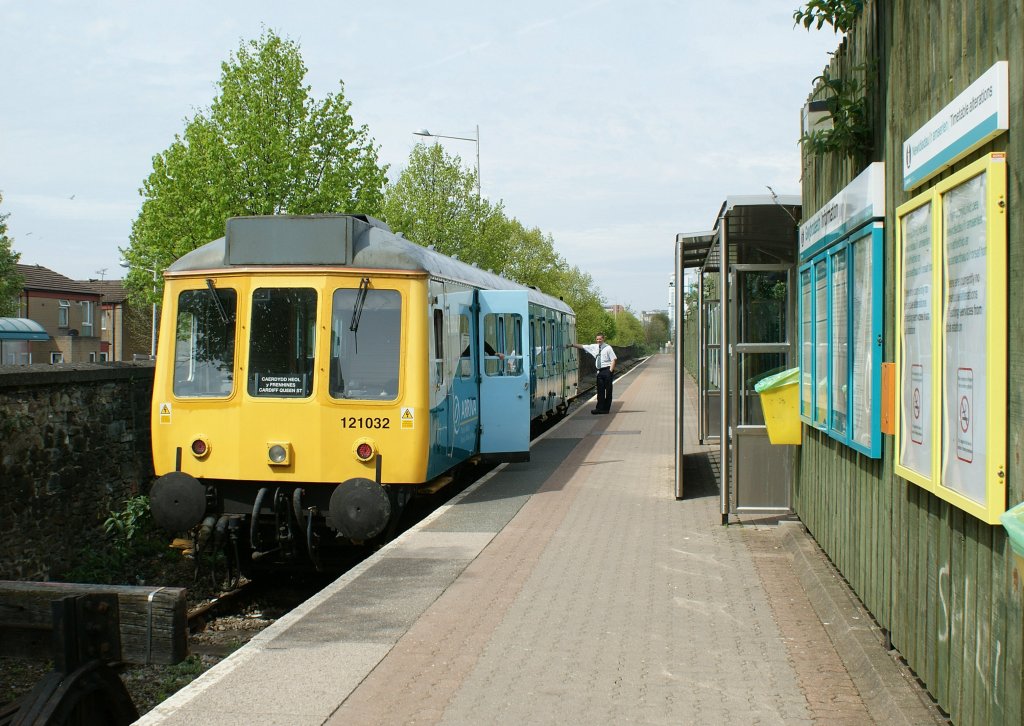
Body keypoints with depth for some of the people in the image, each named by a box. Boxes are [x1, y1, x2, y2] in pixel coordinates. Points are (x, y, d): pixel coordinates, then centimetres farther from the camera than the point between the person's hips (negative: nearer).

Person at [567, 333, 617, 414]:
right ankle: (600, 408, 9)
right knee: (600, 390, 6)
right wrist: (572, 345, 2)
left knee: (608, 390, 1)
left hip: (607, 371, -5)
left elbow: (614, 359, -7)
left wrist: (610, 371, -13)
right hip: (599, 371, 5)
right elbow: (582, 347, 11)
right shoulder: (594, 347, 9)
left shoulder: (608, 348, -6)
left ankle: (606, 409, 6)